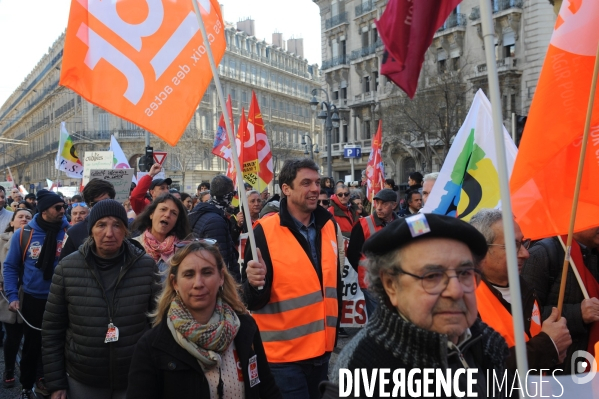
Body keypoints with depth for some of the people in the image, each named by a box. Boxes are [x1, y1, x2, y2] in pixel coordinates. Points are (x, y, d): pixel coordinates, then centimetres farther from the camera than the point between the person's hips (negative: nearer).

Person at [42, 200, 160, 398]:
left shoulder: (147, 267, -9)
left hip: (136, 380, 0)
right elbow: (52, 329, 0)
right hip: (82, 381, 1)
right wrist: (56, 383, 0)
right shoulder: (67, 268, -8)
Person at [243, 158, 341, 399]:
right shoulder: (265, 231, -14)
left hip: (322, 349, 6)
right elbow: (253, 301, -13)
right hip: (283, 355, -5)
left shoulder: (329, 226, 2)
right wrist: (255, 284, -34)